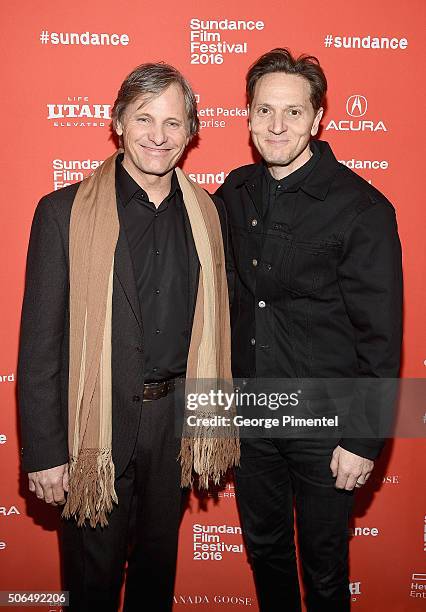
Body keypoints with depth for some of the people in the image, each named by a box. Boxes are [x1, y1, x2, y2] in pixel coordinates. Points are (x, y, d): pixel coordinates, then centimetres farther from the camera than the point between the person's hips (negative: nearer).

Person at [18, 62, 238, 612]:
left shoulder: (203, 212, 2)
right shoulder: (64, 212, -11)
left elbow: (211, 321, 8)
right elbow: (39, 343, -11)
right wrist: (44, 452, -11)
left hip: (175, 417, 4)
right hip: (98, 423, -3)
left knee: (159, 558, 24)